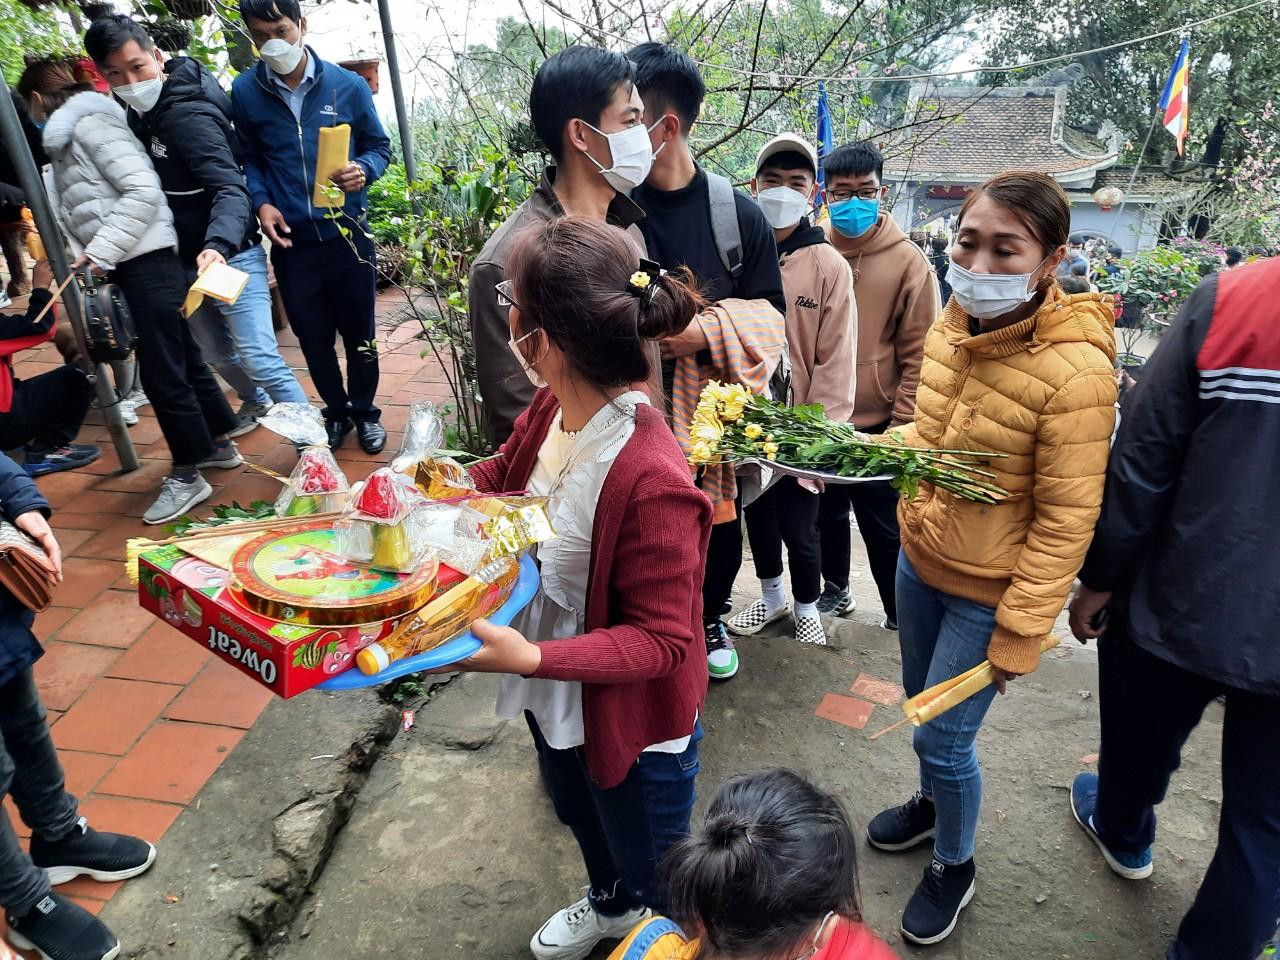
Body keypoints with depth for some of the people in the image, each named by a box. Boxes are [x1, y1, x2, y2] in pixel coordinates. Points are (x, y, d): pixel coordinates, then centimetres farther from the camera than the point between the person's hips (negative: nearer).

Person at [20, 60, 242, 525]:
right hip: (134, 264, 10)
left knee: (161, 372, -5)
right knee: (182, 359, 16)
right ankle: (220, 444, 29)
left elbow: (143, 190, -19)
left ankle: (187, 474, 5)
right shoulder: (71, 136, 21)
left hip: (148, 262, -10)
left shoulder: (89, 124, -9)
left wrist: (100, 250, -20)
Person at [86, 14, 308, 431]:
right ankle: (257, 404, 44)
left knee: (258, 358, -14)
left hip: (229, 255, -9)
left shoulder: (187, 113, -20)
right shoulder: (139, 112, 7)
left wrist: (218, 245, -49)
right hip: (185, 260, 9)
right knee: (217, 353, 20)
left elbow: (229, 188, -33)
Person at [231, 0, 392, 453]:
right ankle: (336, 411, 33)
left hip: (347, 233, -1)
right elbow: (248, 158, 10)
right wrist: (261, 202, -7)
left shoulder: (347, 85, -4)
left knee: (358, 331, 10)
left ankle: (366, 411, 31)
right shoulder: (244, 92, -1)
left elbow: (379, 146, 5)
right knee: (313, 337, 12)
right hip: (291, 239, 1)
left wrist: (363, 171, -16)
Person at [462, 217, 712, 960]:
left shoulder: (652, 480, -38)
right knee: (580, 816, 37)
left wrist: (532, 657, -38)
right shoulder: (554, 409, -14)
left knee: (658, 877, 23)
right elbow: (503, 477, 7)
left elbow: (661, 640, -28)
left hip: (633, 725, -8)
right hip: (554, 697, 8)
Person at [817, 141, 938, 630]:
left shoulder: (908, 262, -6)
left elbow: (918, 356, -6)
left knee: (883, 526, 7)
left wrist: (900, 425, -10)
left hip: (877, 425, -3)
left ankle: (900, 612, 27)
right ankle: (835, 589, 42)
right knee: (827, 513, 20)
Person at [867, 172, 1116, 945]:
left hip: (986, 593, -6)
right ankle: (933, 803, 54)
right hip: (920, 561, 7)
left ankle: (955, 865, 37)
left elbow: (1065, 523, -21)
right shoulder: (952, 328, -5)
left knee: (944, 738, 7)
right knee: (920, 703, 24)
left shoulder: (1075, 372, -26)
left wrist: (1017, 639, -17)